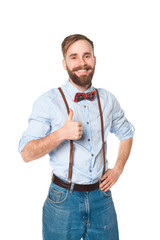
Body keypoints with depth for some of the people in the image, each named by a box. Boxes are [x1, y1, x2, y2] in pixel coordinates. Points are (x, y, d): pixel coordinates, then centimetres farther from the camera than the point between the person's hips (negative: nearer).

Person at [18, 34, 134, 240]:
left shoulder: (107, 99, 4)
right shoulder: (48, 101, -9)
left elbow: (126, 133, 19)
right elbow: (26, 153, -13)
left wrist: (118, 169, 8)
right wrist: (61, 133, -27)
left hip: (101, 197, 4)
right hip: (64, 199, -3)